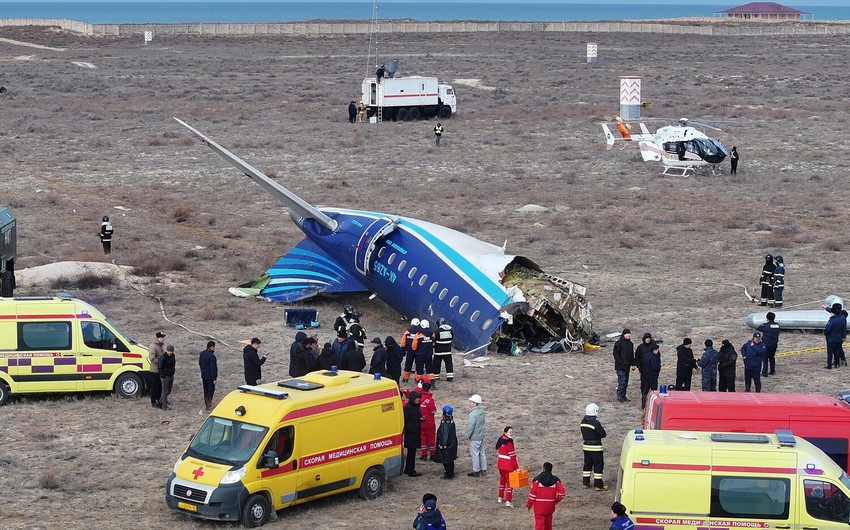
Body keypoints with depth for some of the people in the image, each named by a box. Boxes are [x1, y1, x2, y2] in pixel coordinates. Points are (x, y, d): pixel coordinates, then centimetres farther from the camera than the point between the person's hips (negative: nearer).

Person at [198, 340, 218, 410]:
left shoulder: (202, 354, 2)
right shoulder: (211, 356, -23)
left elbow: (200, 364, 14)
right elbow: (213, 368, -22)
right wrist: (214, 378, -19)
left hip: (204, 375, 8)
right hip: (210, 376, -8)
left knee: (205, 390, 17)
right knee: (210, 390, 3)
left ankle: (206, 404, 25)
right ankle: (208, 405, 2)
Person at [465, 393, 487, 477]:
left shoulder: (473, 414, -26)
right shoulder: (482, 411, 1)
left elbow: (470, 427, -24)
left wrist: (466, 437, -12)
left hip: (474, 438, -9)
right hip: (481, 436, 9)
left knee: (474, 454, 5)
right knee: (481, 453, 19)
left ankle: (476, 471, 14)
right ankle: (483, 469, 28)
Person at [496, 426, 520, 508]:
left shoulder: (501, 440, 3)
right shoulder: (509, 443, -21)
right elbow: (512, 456, -20)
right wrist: (517, 467, -15)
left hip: (500, 464, 8)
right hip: (508, 466, -8)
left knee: (502, 479, 24)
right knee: (509, 482, -1)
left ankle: (500, 497, 36)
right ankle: (508, 501, -5)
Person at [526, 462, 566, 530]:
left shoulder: (537, 480, -11)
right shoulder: (555, 480, -2)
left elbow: (532, 494, -11)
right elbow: (562, 493, -6)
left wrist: (529, 504, 1)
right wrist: (556, 501, 10)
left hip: (539, 507, -3)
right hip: (550, 506, 3)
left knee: (539, 524, -2)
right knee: (548, 523, 20)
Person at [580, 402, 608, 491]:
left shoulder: (583, 421, 4)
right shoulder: (595, 422, -20)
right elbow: (603, 434, -19)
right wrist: (604, 430, 1)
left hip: (586, 446, 7)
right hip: (595, 447, -7)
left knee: (587, 464, 17)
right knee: (598, 465, 0)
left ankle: (585, 483, 22)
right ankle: (598, 485, 1)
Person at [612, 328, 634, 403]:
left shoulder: (630, 344, 13)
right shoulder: (619, 343, -10)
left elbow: (632, 355, 21)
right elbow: (615, 353, -11)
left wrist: (633, 364, 14)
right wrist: (620, 362, -17)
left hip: (627, 366, 7)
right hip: (620, 366, -7)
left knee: (626, 381, 9)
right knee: (622, 380, -11)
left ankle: (623, 396, 15)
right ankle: (620, 396, -5)